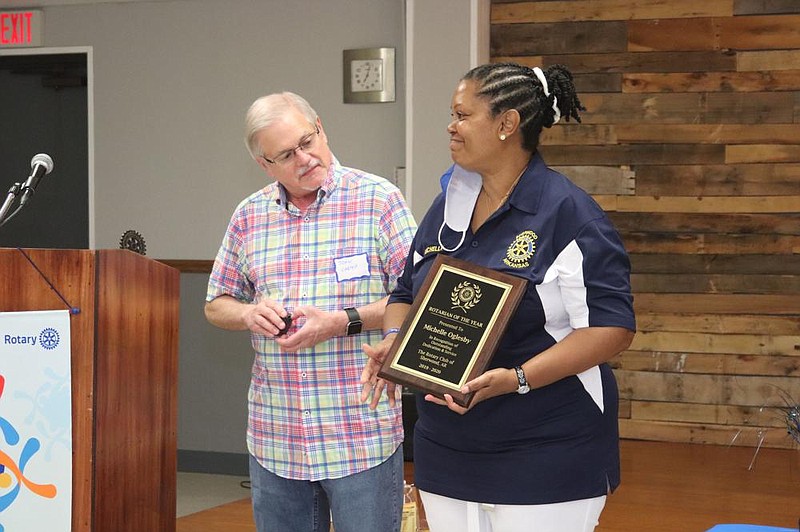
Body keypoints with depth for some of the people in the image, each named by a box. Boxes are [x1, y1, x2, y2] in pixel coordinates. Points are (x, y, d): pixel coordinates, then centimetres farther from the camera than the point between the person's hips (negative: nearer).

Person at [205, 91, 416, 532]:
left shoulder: (379, 200, -4)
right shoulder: (249, 216, 9)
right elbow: (216, 305, 17)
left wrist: (344, 322, -17)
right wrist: (249, 314, -6)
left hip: (360, 434, -4)